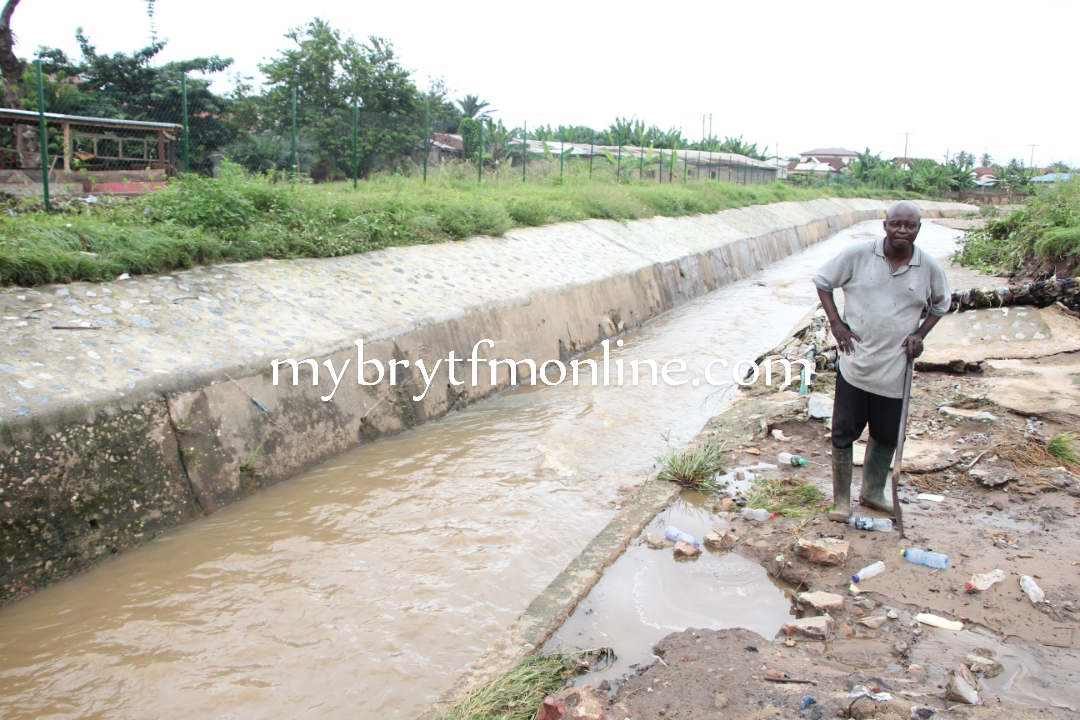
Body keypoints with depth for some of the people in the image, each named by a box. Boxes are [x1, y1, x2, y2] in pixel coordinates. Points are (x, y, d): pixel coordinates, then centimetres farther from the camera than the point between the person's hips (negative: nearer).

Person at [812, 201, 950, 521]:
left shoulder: (929, 268, -2)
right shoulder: (858, 255, -9)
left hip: (895, 369, 2)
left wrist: (920, 334, 0)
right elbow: (822, 281, 3)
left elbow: (940, 305, 16)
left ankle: (873, 492, 36)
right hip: (855, 362, -2)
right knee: (843, 432, 3)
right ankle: (842, 500, 18)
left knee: (887, 436, 15)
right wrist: (835, 323, -6)